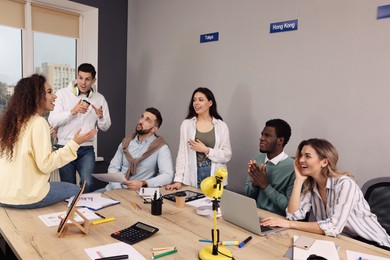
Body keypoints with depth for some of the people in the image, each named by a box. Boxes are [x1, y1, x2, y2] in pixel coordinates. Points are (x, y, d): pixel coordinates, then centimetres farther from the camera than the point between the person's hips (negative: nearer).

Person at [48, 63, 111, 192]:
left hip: (87, 149, 1)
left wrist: (101, 117, -14)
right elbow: (52, 121, -9)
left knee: (88, 184, -17)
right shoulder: (62, 94, -2)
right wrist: (73, 111, -22)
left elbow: (105, 127, 7)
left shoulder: (100, 98, 6)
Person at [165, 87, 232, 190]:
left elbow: (227, 155, -3)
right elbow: (182, 154, 0)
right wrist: (178, 180, -6)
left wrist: (206, 150, -14)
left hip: (215, 178, 0)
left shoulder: (221, 126, -1)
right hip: (192, 178, 1)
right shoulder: (186, 124, 1)